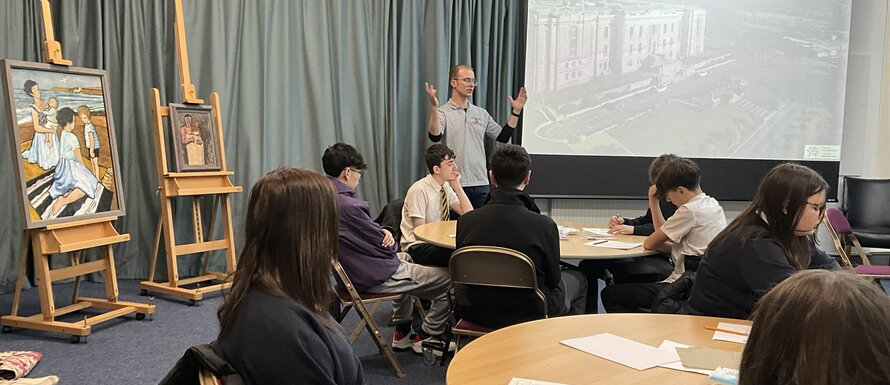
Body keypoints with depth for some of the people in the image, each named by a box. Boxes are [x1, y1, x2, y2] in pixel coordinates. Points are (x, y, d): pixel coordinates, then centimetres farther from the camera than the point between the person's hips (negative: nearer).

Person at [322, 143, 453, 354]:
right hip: (374, 277, -10)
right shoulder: (349, 206, -29)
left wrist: (382, 232, -7)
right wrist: (387, 236, 4)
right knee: (448, 279, -2)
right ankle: (426, 336, 16)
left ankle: (402, 331, 36)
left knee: (404, 258, 37)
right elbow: (386, 247, -19)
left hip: (349, 272, 10)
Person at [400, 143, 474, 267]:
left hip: (438, 242, 7)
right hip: (416, 246, -7)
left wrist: (457, 186, -5)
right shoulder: (419, 190, -16)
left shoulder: (446, 187, 5)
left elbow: (468, 214, 1)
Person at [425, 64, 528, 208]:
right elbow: (435, 137, -23)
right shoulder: (443, 112, -5)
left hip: (481, 184, 5)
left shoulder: (481, 113, 13)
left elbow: (503, 137, 13)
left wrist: (516, 111, 7)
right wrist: (434, 107, -35)